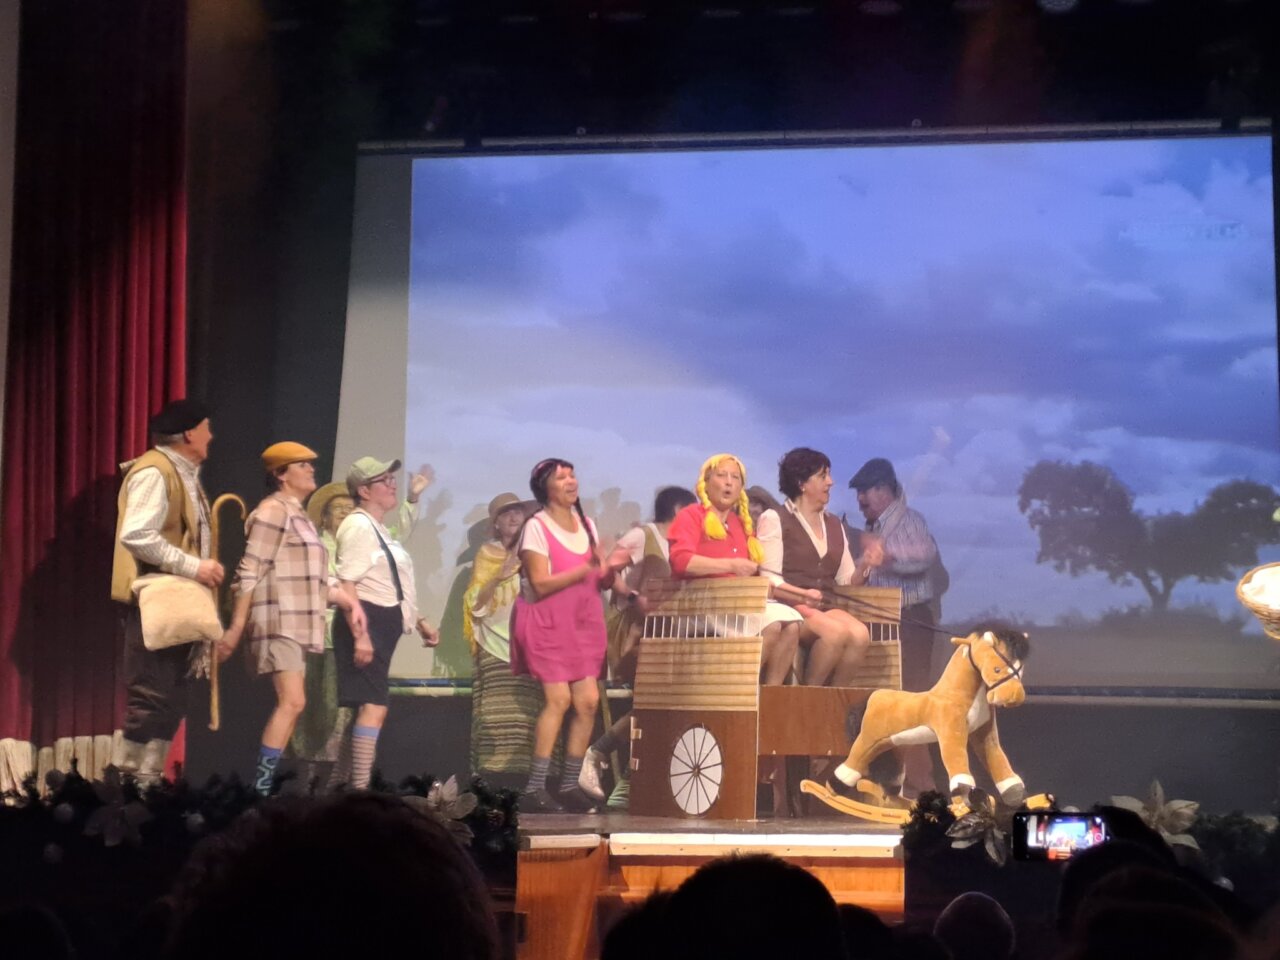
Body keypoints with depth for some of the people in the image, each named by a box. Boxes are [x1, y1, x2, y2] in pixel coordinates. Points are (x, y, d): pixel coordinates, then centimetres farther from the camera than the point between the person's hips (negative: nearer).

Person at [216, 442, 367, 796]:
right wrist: (236, 627, -19)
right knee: (292, 701, -18)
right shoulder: (273, 511, -8)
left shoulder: (299, 516, 20)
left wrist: (349, 603, 9)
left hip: (297, 624, 10)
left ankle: (268, 783, 8)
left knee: (288, 704, 7)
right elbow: (250, 573, -15)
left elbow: (316, 579, 22)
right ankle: (260, 786, -19)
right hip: (278, 622, -10)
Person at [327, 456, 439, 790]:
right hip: (366, 624, -11)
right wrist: (360, 635, -28)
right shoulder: (359, 526, -12)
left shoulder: (379, 529, 20)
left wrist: (419, 622, 23)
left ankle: (337, 785, 19)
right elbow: (347, 583, -21)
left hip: (382, 626, 11)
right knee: (374, 707, -16)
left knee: (367, 708, 13)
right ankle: (359, 790, -19)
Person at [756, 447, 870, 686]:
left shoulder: (834, 526, 23)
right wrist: (803, 595, -22)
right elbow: (769, 580, -6)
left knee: (860, 633, -27)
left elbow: (846, 580, 19)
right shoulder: (774, 519, 4)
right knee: (835, 631, -34)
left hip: (824, 610, 5)